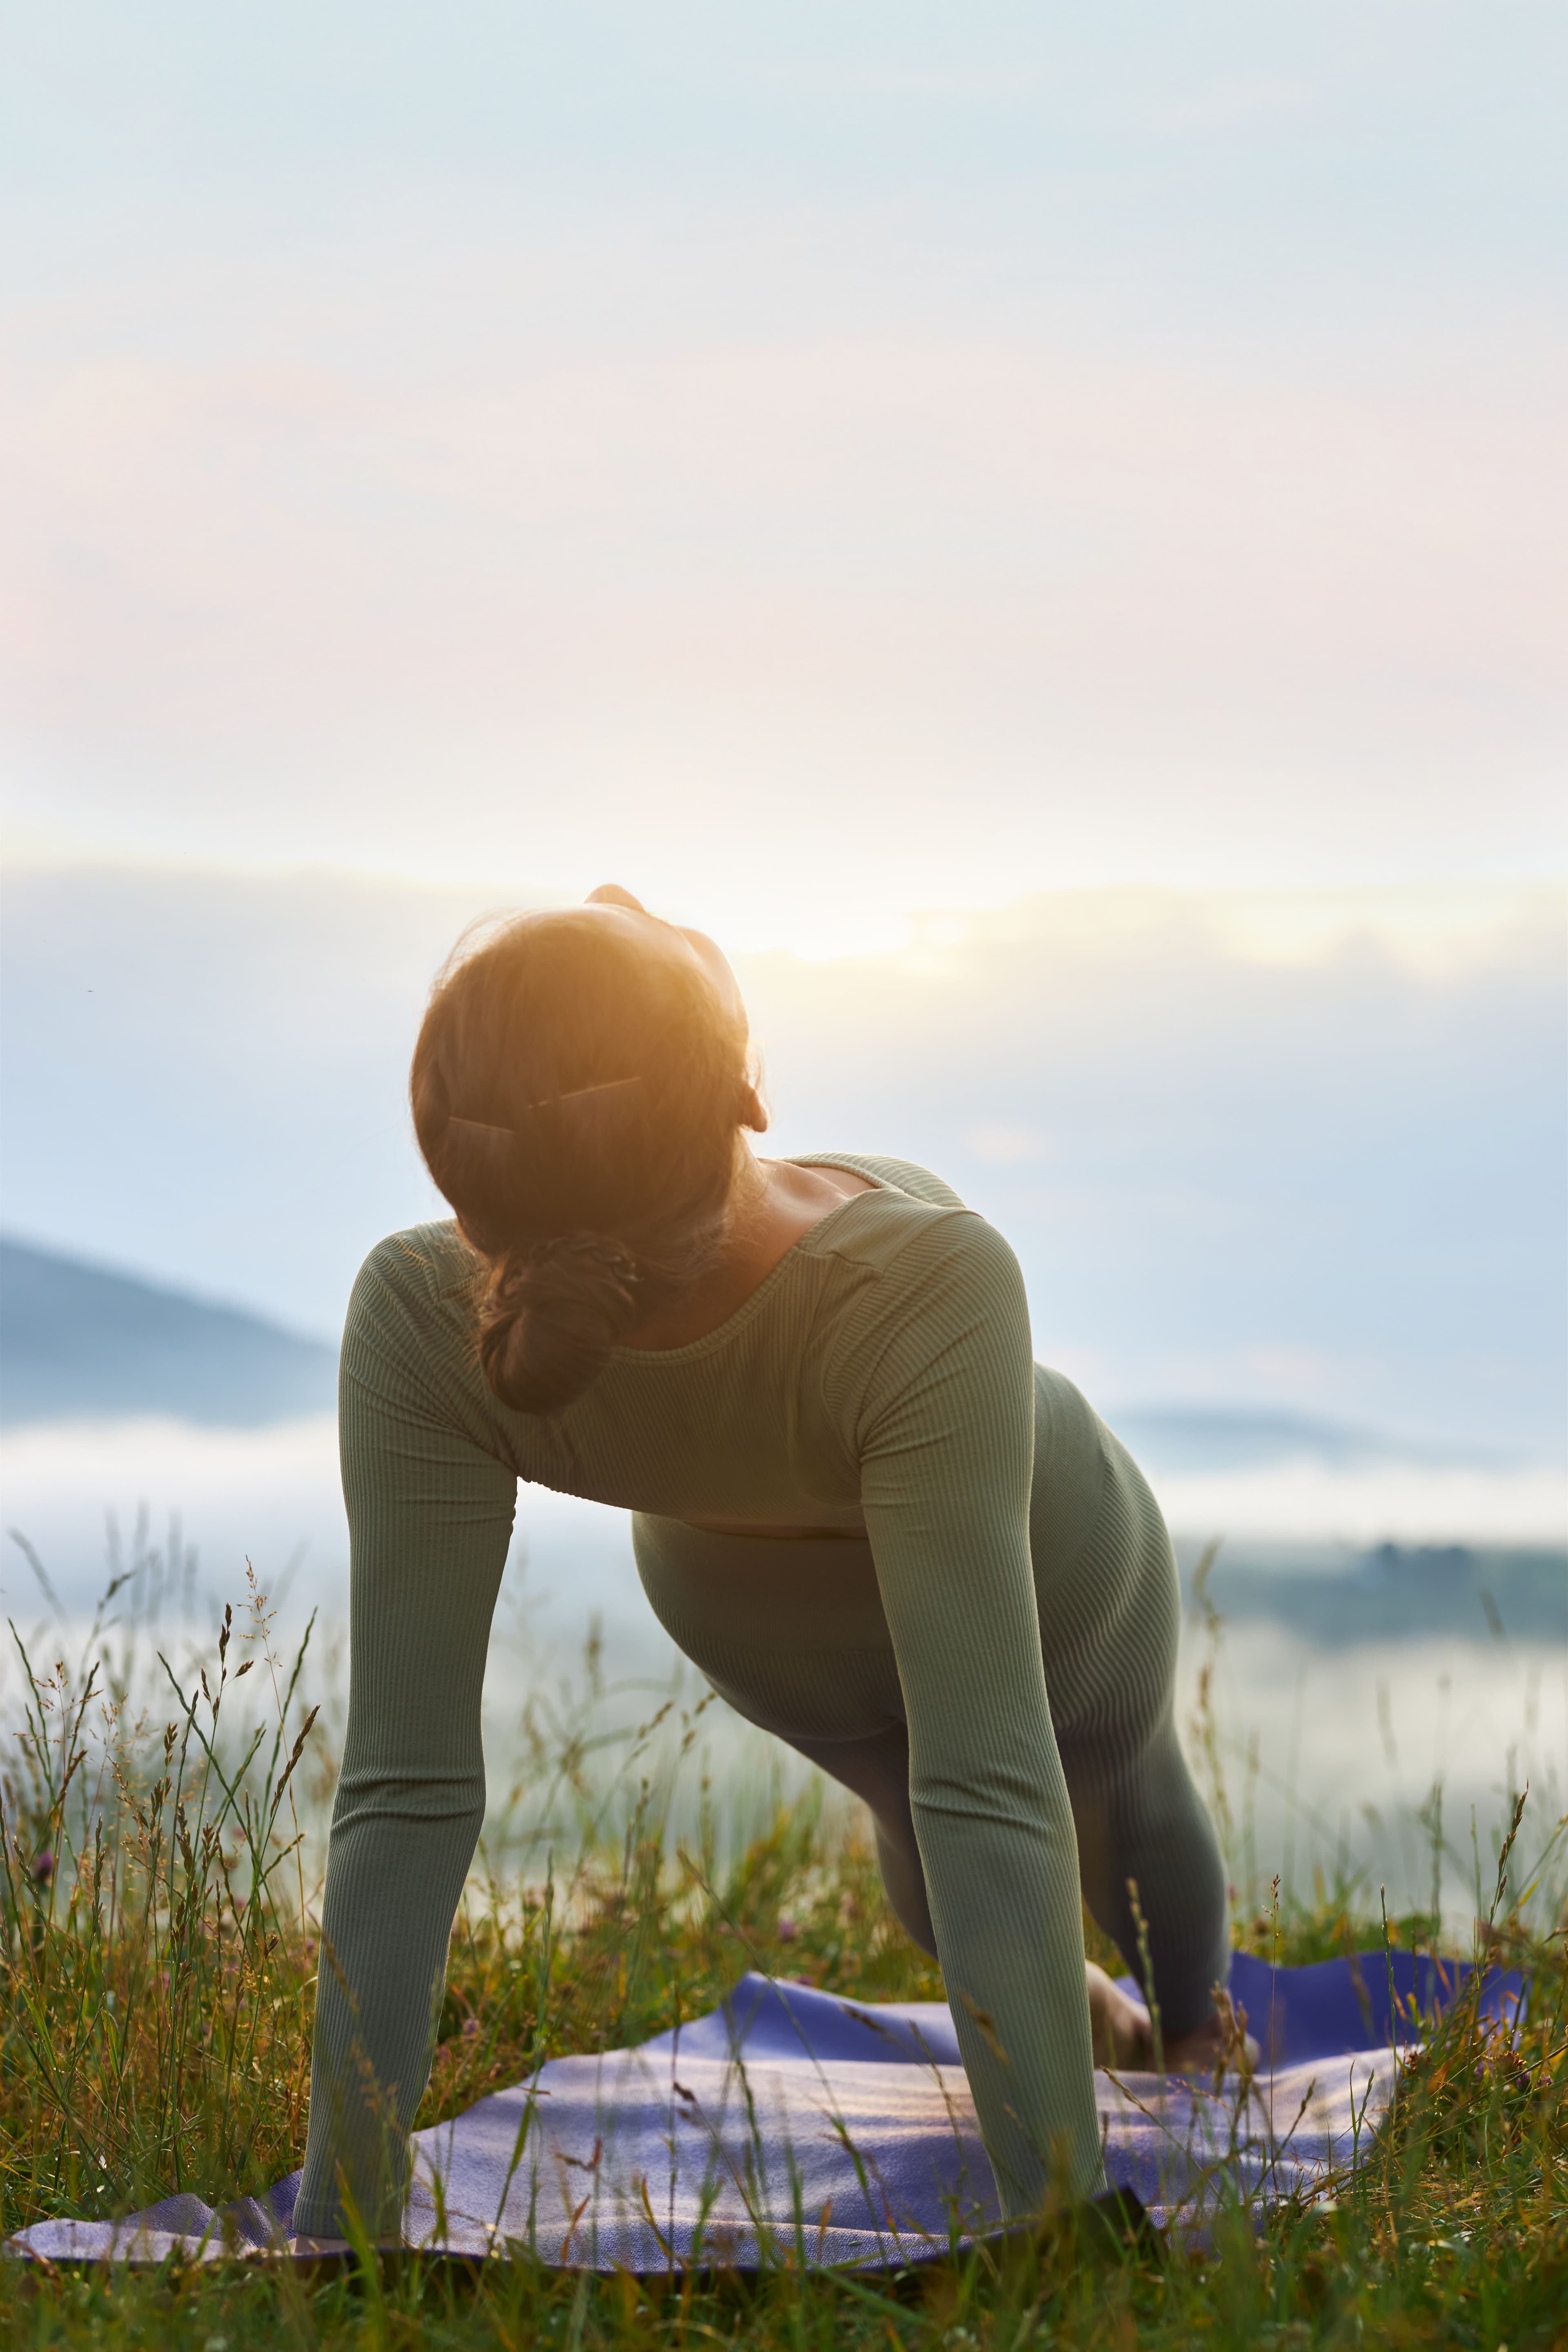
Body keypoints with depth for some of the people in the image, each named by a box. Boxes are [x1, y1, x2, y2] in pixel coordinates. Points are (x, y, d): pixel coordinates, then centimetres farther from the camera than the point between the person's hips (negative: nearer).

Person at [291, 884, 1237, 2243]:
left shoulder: (425, 1322, -42)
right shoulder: (930, 1292, -50)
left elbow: (405, 1799, -41)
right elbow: (992, 1797, -49)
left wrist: (339, 2229, -37)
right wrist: (1061, 2229, -44)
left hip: (737, 1615, 2)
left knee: (906, 1813, 37)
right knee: (1127, 1798, 35)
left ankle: (1085, 2014, 66)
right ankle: (1192, 2040, 66)